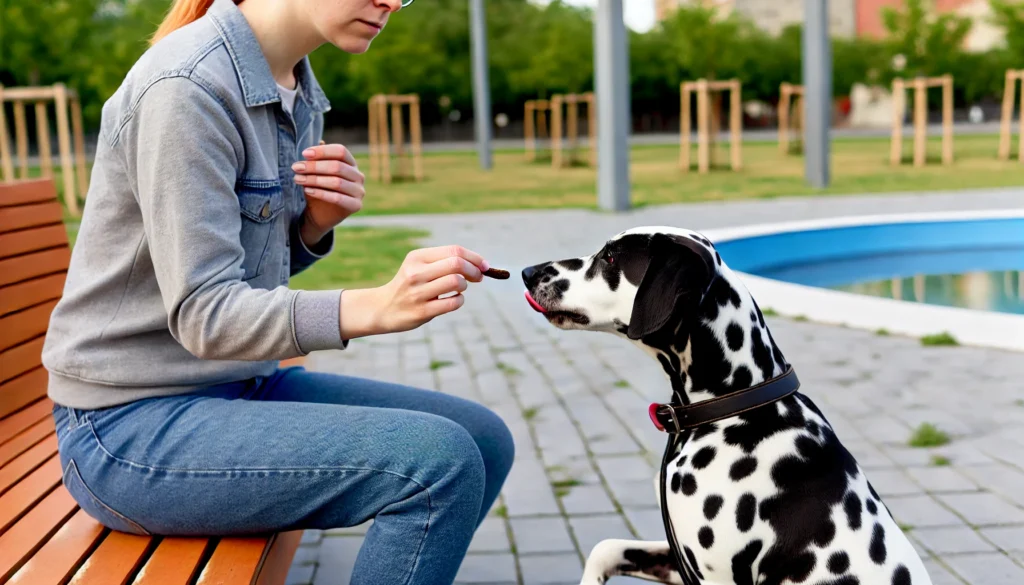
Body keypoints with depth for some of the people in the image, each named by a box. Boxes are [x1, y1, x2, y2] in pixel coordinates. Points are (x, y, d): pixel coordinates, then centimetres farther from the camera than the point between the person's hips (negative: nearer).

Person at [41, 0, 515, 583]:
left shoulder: (297, 85, 7)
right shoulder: (187, 86, -20)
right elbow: (203, 314, -23)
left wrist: (320, 221, -7)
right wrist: (379, 306, -37)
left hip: (245, 382, 9)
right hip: (133, 425, -8)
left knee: (486, 440, 0)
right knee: (440, 461, -23)